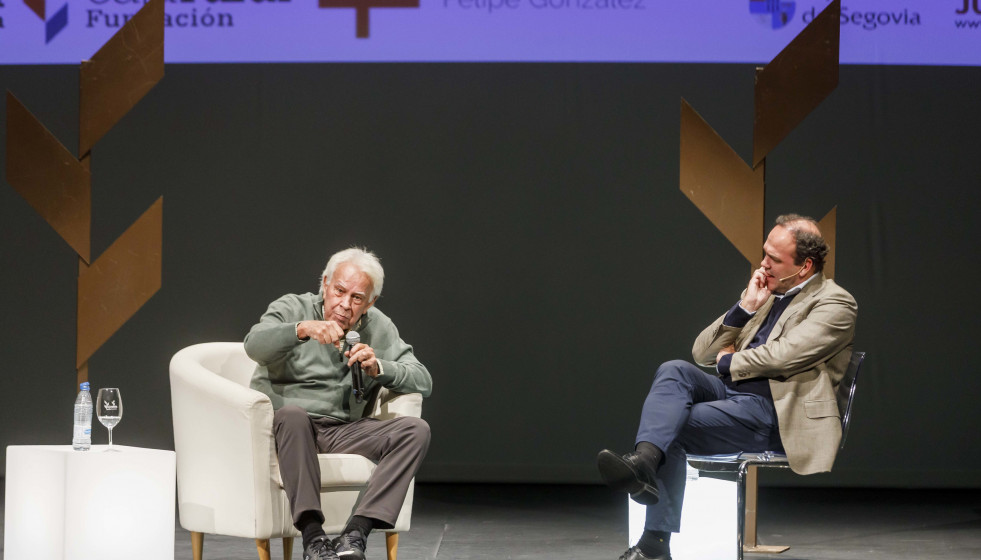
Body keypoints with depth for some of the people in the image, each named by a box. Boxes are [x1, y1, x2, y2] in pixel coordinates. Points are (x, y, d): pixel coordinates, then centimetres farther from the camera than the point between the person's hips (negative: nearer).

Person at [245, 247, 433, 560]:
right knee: (293, 414, -39)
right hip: (283, 426, -4)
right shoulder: (292, 309, 0)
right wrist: (303, 329, -38)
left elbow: (423, 382, 4)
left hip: (341, 433, 4)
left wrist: (377, 368, -14)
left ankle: (355, 534, -30)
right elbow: (254, 345, -21)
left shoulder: (379, 329, 11)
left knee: (416, 431, -19)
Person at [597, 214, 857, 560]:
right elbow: (702, 354, 16)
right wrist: (745, 308, 4)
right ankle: (644, 460, -44)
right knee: (673, 371, -25)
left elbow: (784, 355, -16)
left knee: (673, 429, -24)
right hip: (730, 390, 6)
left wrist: (729, 362, 0)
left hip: (773, 411, -6)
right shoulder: (763, 293, 23)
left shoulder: (834, 304, 1)